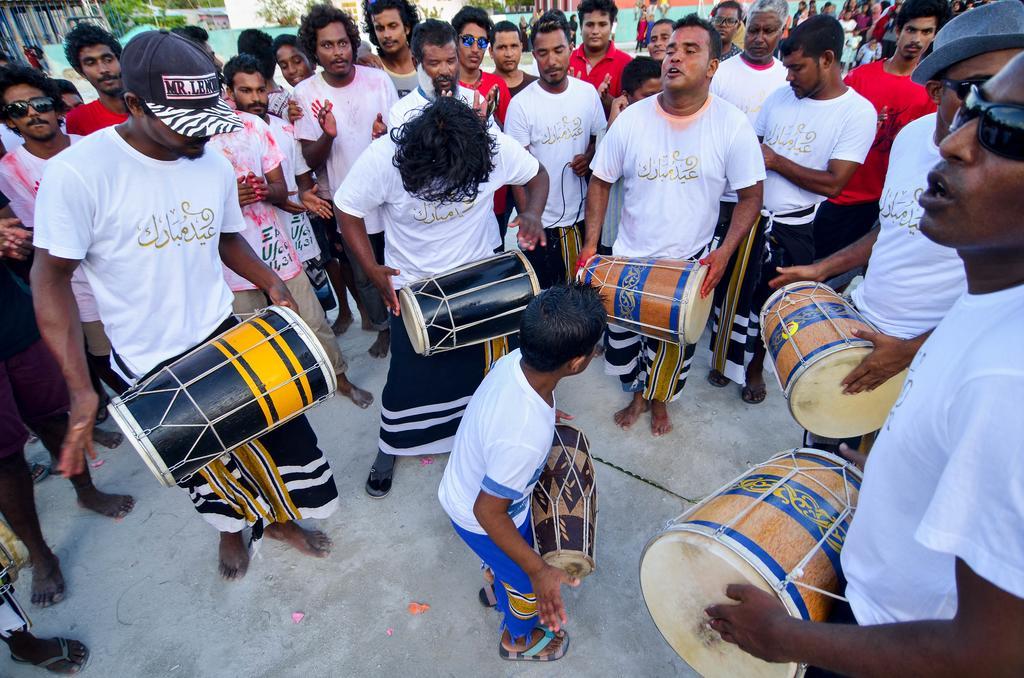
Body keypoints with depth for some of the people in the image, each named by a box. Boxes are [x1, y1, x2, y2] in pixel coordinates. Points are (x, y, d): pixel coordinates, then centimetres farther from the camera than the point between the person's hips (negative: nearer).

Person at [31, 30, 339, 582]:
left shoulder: (215, 165, -4)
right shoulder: (76, 172, -20)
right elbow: (51, 276, -15)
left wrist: (271, 283, -6)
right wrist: (81, 390, -21)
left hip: (225, 334, 4)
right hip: (150, 364, -3)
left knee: (280, 431, 11)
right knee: (204, 462, 17)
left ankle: (280, 518, 41)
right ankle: (230, 528, 49)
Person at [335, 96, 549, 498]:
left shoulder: (496, 148, -22)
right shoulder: (382, 159, -25)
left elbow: (536, 175, -2)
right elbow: (348, 211, -10)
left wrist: (532, 213, -23)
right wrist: (372, 269, -22)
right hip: (412, 287, -1)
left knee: (486, 365, 13)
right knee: (409, 375, 9)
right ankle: (390, 446, 38)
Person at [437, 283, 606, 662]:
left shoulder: (514, 360, -24)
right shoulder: (524, 439, -45)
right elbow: (488, 512, -30)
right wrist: (539, 571, -21)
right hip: (480, 518, -6)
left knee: (507, 558, 36)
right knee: (529, 581, 25)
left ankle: (500, 589, 69)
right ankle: (519, 640, 57)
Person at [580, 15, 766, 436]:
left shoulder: (733, 125, -11)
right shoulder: (631, 120, -8)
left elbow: (750, 196, -5)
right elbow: (601, 182, -1)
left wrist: (725, 251, -19)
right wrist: (591, 243, -10)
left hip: (691, 264, -1)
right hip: (628, 258, 2)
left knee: (674, 341, 16)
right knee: (622, 335, 14)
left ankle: (659, 400, 45)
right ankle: (638, 394, 44)